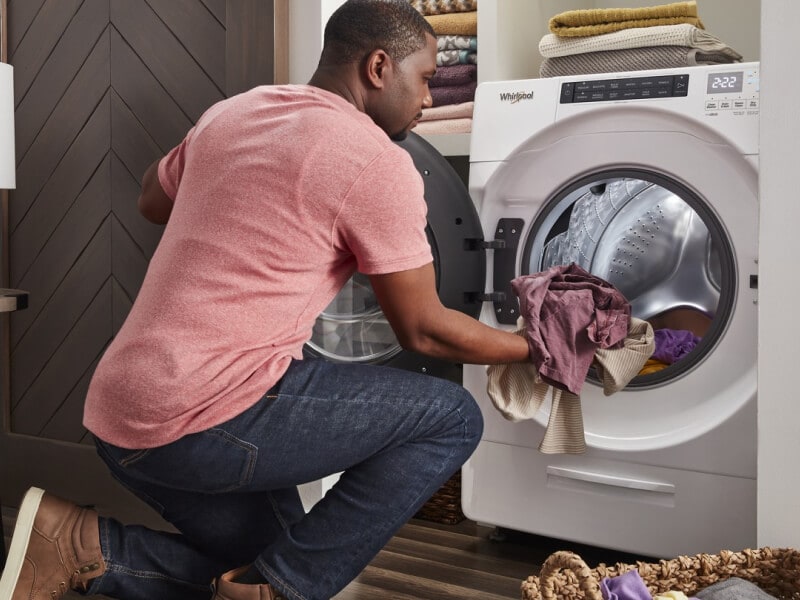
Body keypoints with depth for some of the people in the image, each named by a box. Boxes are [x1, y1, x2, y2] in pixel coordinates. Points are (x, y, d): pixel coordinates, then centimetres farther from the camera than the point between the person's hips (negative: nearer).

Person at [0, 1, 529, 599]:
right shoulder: (377, 162, -10)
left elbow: (154, 201, 30)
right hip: (212, 417, -9)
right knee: (452, 418, -1)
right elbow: (423, 330, -3)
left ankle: (78, 545, 10)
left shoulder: (232, 112, 13)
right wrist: (531, 347, 12)